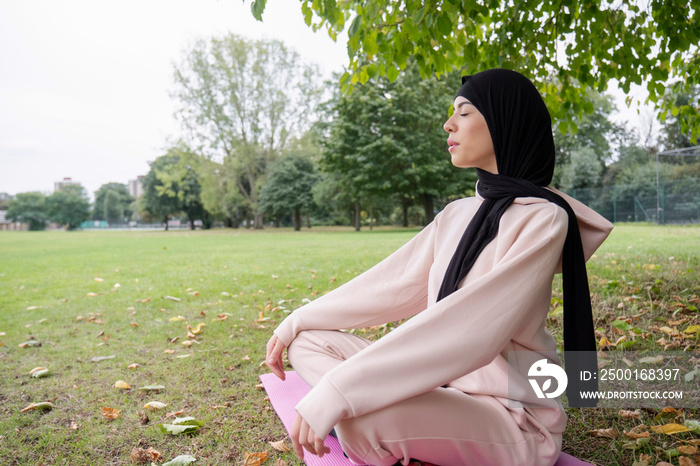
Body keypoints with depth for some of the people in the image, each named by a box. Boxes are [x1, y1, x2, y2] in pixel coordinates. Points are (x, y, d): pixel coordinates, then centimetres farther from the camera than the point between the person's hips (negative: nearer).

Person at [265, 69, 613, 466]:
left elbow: (472, 328, -28)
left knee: (362, 417, -35)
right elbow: (392, 283, 9)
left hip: (511, 416, -7)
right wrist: (296, 322, 9)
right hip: (442, 387, 8)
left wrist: (336, 393, -31)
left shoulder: (544, 218, -16)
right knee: (310, 341, 0)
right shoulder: (457, 215, 8)